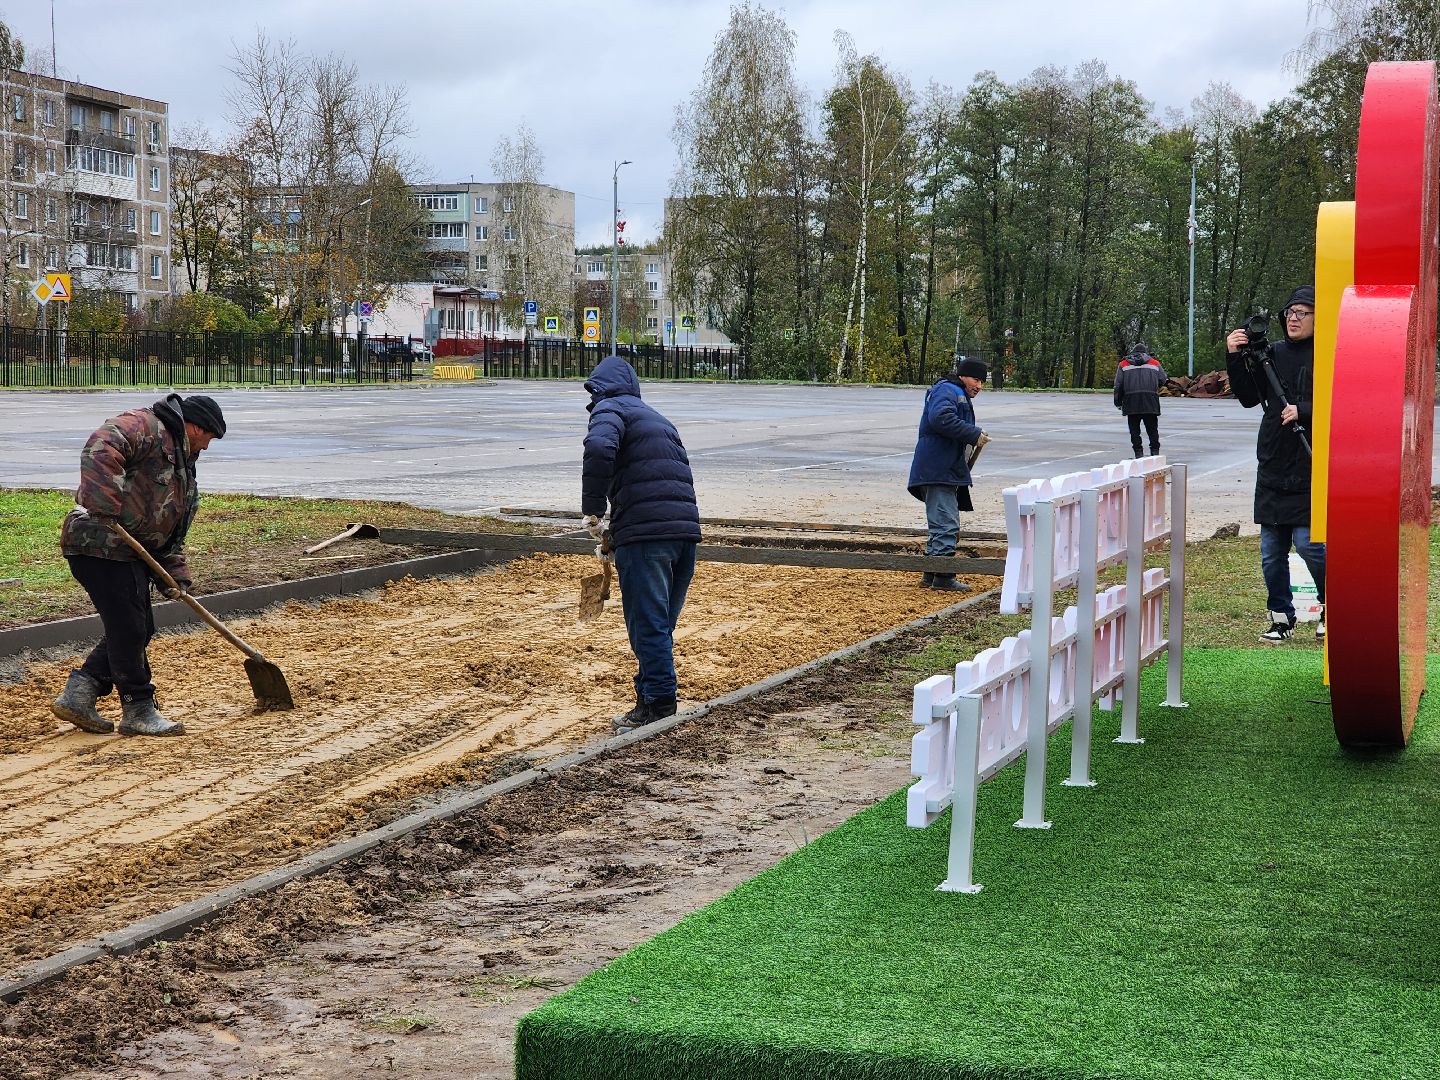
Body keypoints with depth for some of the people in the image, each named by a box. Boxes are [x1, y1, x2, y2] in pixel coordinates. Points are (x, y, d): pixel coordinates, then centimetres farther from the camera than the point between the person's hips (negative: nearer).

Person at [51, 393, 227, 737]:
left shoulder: (182, 464, 24)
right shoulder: (146, 427, -7)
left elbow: (173, 530, 24)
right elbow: (100, 448, -27)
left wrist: (176, 572, 11)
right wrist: (105, 507, -33)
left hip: (130, 551, 10)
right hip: (100, 544, -10)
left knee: (139, 630, 12)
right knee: (129, 629, -6)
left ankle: (78, 695, 16)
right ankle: (138, 710, 3)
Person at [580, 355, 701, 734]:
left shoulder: (610, 408, 3)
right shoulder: (657, 418, 29)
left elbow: (599, 449, -20)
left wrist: (592, 510, -10)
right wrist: (617, 532, 30)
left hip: (644, 533, -8)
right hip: (686, 528, 8)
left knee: (647, 624, -3)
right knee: (662, 624, 16)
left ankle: (658, 705, -2)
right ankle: (653, 698, 22)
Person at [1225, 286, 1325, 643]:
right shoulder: (1273, 354, 9)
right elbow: (1248, 398, 7)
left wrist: (1303, 411, -21)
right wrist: (1236, 359, -4)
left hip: (1311, 469, -5)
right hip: (1273, 468, 5)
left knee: (1309, 543, -9)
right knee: (1272, 553, 8)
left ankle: (1330, 605, 16)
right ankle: (1281, 618, 21)